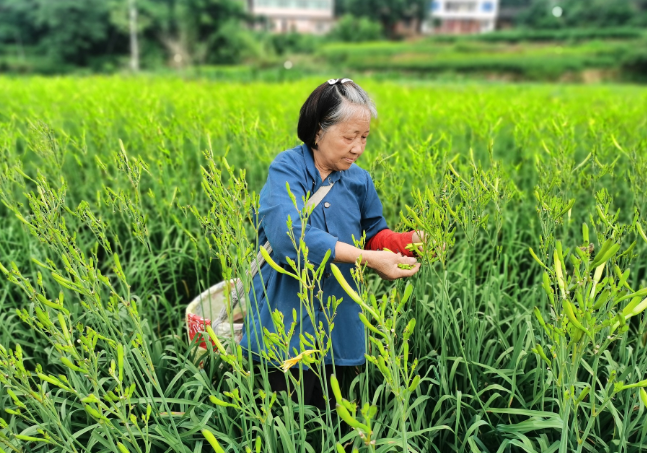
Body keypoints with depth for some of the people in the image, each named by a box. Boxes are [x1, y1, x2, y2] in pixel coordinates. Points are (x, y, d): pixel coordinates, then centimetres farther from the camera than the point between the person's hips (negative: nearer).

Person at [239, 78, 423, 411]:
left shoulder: (359, 180, 4)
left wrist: (410, 240, -10)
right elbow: (291, 236, -28)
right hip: (285, 325, -4)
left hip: (339, 326, 5)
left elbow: (374, 234, 12)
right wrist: (368, 258, -29)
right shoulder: (285, 170, -13)